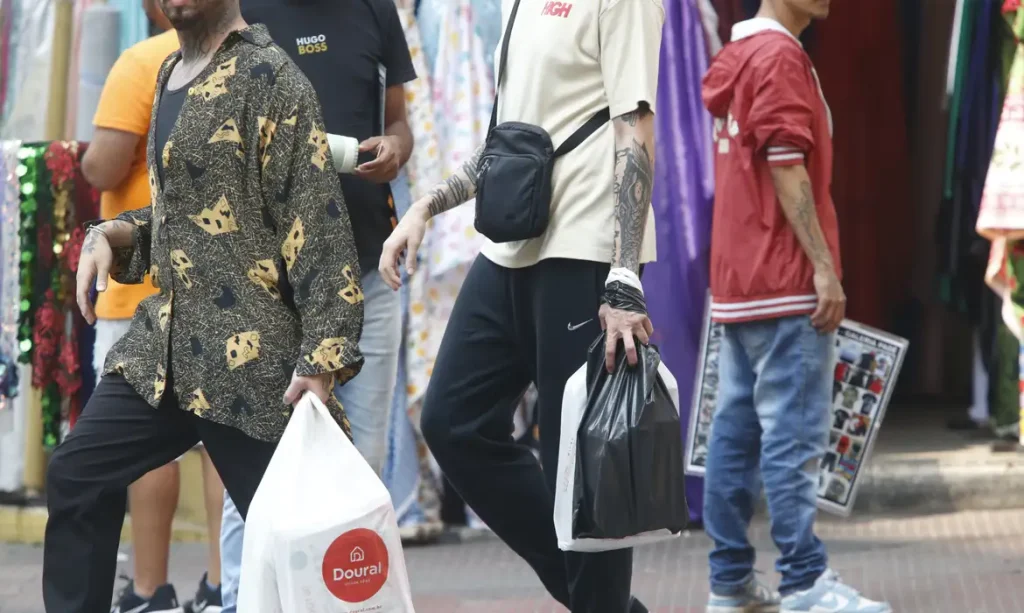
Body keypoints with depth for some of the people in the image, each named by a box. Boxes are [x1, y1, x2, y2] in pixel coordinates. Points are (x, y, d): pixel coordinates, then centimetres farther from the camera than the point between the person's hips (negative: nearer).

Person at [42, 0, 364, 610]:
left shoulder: (268, 76, -10)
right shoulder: (172, 74, 16)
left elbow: (317, 222, -15)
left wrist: (323, 357, -22)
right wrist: (111, 236, 5)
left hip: (251, 354, -9)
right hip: (166, 341, 9)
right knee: (76, 475, 7)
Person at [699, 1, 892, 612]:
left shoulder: (737, 57, 17)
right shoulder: (780, 56, -12)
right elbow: (786, 166, -18)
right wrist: (824, 267, -17)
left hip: (739, 281, 10)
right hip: (785, 285, -10)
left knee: (737, 429, 9)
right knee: (796, 431, -8)